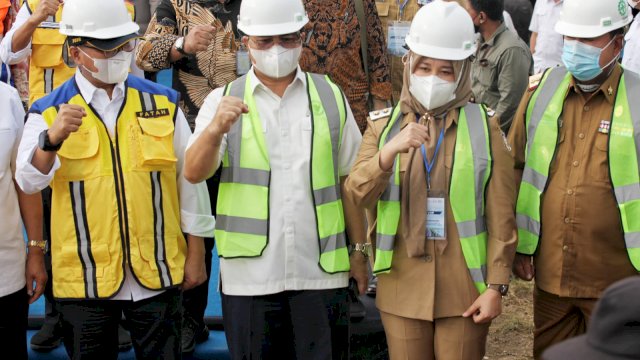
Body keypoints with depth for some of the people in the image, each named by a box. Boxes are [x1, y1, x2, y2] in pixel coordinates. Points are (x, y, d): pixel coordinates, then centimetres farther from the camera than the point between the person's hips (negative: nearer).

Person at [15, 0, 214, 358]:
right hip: (85, 278, 0)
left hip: (158, 273, 1)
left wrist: (196, 253, 6)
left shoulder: (163, 102, 3)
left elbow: (189, 179, 6)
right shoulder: (49, 112, 0)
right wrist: (52, 139, -33)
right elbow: (29, 181, -14)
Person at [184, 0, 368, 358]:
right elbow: (194, 172, -12)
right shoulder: (223, 100, 3)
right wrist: (216, 130, -31)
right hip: (250, 273, 0)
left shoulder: (330, 97, 7)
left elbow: (348, 180, 10)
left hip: (322, 272, 1)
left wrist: (360, 249, 8)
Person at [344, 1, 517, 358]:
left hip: (464, 289, -2)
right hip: (402, 289, 2)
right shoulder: (384, 126, 5)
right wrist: (390, 150, -25)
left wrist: (497, 285, -7)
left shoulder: (485, 128, 0)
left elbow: (500, 219, -3)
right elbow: (356, 196, -10)